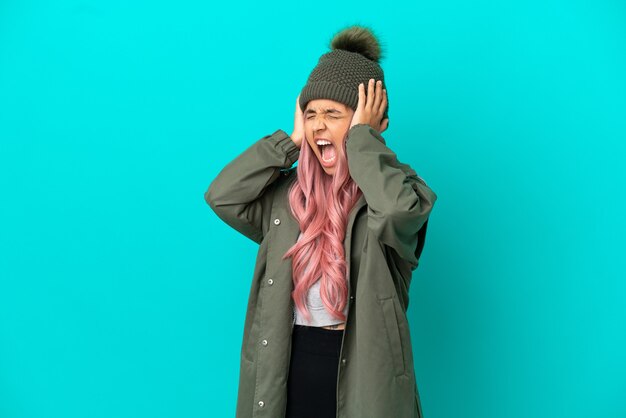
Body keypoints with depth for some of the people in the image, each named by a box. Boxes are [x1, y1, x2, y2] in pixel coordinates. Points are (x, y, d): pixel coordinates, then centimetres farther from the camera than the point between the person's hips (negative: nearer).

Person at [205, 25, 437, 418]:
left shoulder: (393, 186, -6)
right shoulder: (290, 192, 7)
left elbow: (399, 208, -30)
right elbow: (221, 196, -3)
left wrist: (362, 136, -16)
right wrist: (291, 140, -4)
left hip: (358, 373, -4)